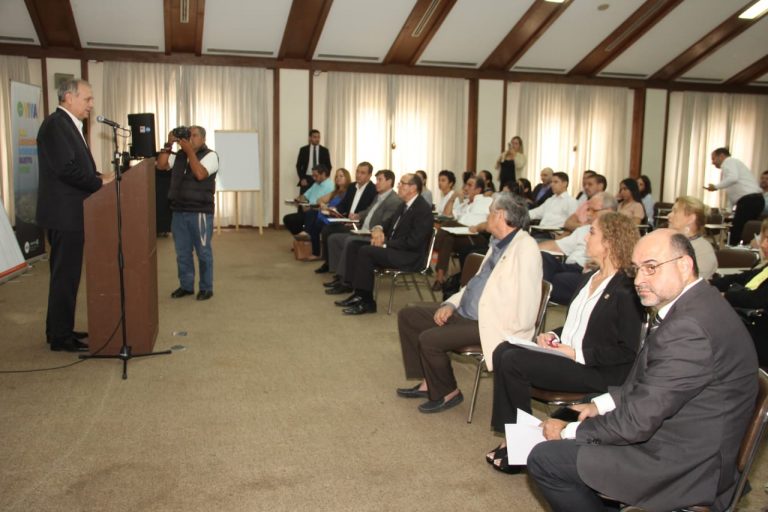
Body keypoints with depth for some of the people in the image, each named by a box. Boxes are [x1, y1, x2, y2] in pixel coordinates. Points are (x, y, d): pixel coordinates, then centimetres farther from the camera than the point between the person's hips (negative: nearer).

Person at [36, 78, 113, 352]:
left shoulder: (69, 125, 16)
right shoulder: (55, 124, -15)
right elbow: (66, 168, -23)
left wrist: (98, 177, 2)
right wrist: (100, 182, -14)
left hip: (69, 213, 10)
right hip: (64, 214, -10)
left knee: (65, 274, 16)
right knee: (66, 275, -3)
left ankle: (59, 329, 26)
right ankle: (60, 336, 6)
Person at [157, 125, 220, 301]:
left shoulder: (210, 155, -4)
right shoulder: (178, 155, 12)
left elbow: (200, 174, -19)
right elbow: (161, 165, 4)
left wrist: (190, 151, -16)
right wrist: (169, 144, -3)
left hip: (200, 212, -5)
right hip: (178, 211, 5)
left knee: (203, 252, 2)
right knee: (182, 252, 11)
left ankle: (206, 288, 12)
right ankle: (186, 285, 23)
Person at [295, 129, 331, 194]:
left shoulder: (324, 150, 7)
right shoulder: (303, 150, 6)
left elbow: (328, 166, 10)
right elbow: (298, 165, 6)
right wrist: (302, 179, -5)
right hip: (306, 179, 0)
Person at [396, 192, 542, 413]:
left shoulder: (525, 248, -20)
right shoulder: (499, 244, 10)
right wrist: (451, 303, 5)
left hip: (490, 325, -10)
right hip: (465, 311, 10)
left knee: (429, 339, -23)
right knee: (408, 315, 8)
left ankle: (447, 393, 4)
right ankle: (428, 382, 15)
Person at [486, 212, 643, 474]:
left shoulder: (626, 291, -15)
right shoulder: (590, 278, 14)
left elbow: (628, 351, -17)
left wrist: (578, 354, -19)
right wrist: (553, 335, 3)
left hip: (597, 372, -9)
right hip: (565, 353, 9)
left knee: (513, 362, -22)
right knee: (503, 351, -9)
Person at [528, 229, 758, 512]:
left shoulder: (688, 328, -29)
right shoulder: (692, 305, 3)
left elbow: (637, 421, -25)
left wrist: (568, 432, -12)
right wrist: (601, 404, 4)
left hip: (684, 466, -10)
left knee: (544, 458, -9)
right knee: (565, 417, 18)